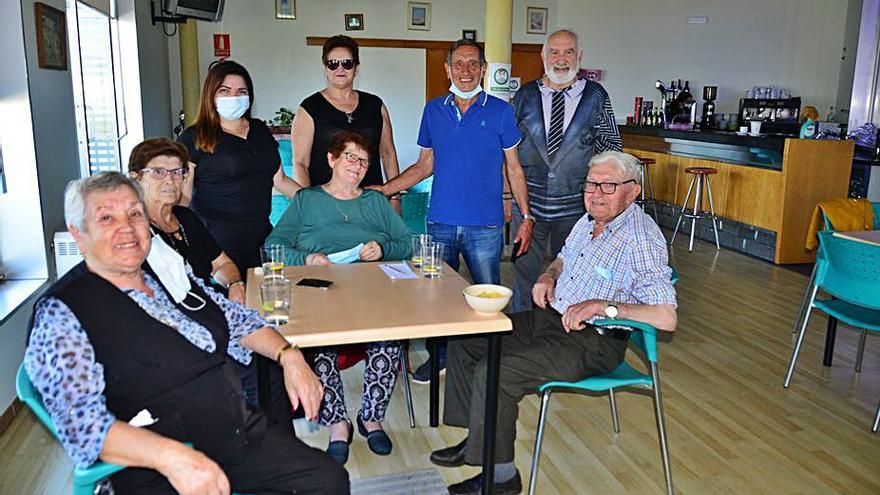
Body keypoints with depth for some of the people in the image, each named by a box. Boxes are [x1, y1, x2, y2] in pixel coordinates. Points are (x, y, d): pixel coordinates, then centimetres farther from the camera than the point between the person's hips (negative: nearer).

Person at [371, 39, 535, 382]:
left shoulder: (500, 111, 0)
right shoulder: (433, 110, 8)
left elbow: (513, 167, 3)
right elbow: (425, 164, 14)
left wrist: (526, 216, -4)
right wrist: (381, 190, 4)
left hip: (485, 225, -2)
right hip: (441, 221, 3)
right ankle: (439, 356, 29)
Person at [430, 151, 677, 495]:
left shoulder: (643, 241, -19)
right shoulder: (589, 220, 8)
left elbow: (667, 318, -28)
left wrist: (602, 305, -28)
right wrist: (549, 276, 6)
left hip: (593, 341, -9)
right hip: (551, 317, 9)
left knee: (493, 373, -24)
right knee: (464, 341, 7)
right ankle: (477, 439, 17)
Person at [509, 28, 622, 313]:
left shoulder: (596, 96, 1)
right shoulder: (525, 96, 4)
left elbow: (611, 148, 5)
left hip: (575, 205, -1)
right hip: (528, 203, 1)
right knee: (525, 271, 9)